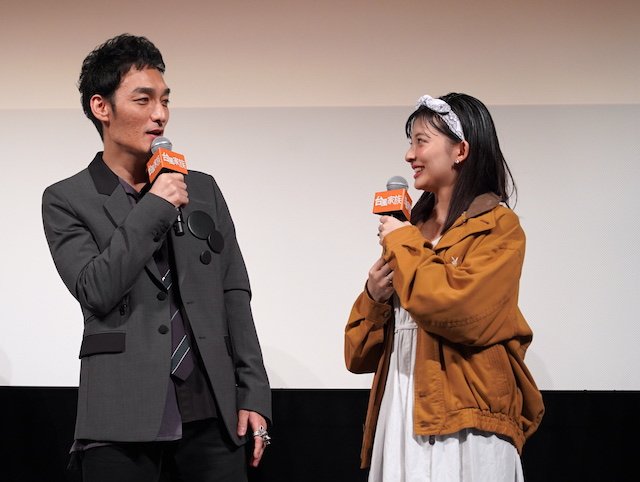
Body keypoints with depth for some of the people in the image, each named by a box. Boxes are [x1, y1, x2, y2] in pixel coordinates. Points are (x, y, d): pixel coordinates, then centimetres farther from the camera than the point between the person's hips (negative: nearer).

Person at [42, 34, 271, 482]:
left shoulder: (203, 189, 13)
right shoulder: (67, 201, 3)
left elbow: (234, 298, 13)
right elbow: (95, 291, -11)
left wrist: (254, 394, 7)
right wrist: (154, 207, -10)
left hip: (212, 413, 3)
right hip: (123, 419, -3)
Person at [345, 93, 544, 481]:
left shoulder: (498, 228, -3)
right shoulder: (412, 227, 15)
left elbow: (460, 307, -22)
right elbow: (362, 351, 17)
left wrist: (403, 245, -8)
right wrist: (374, 295, -4)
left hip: (462, 419, -6)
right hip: (402, 413, 6)